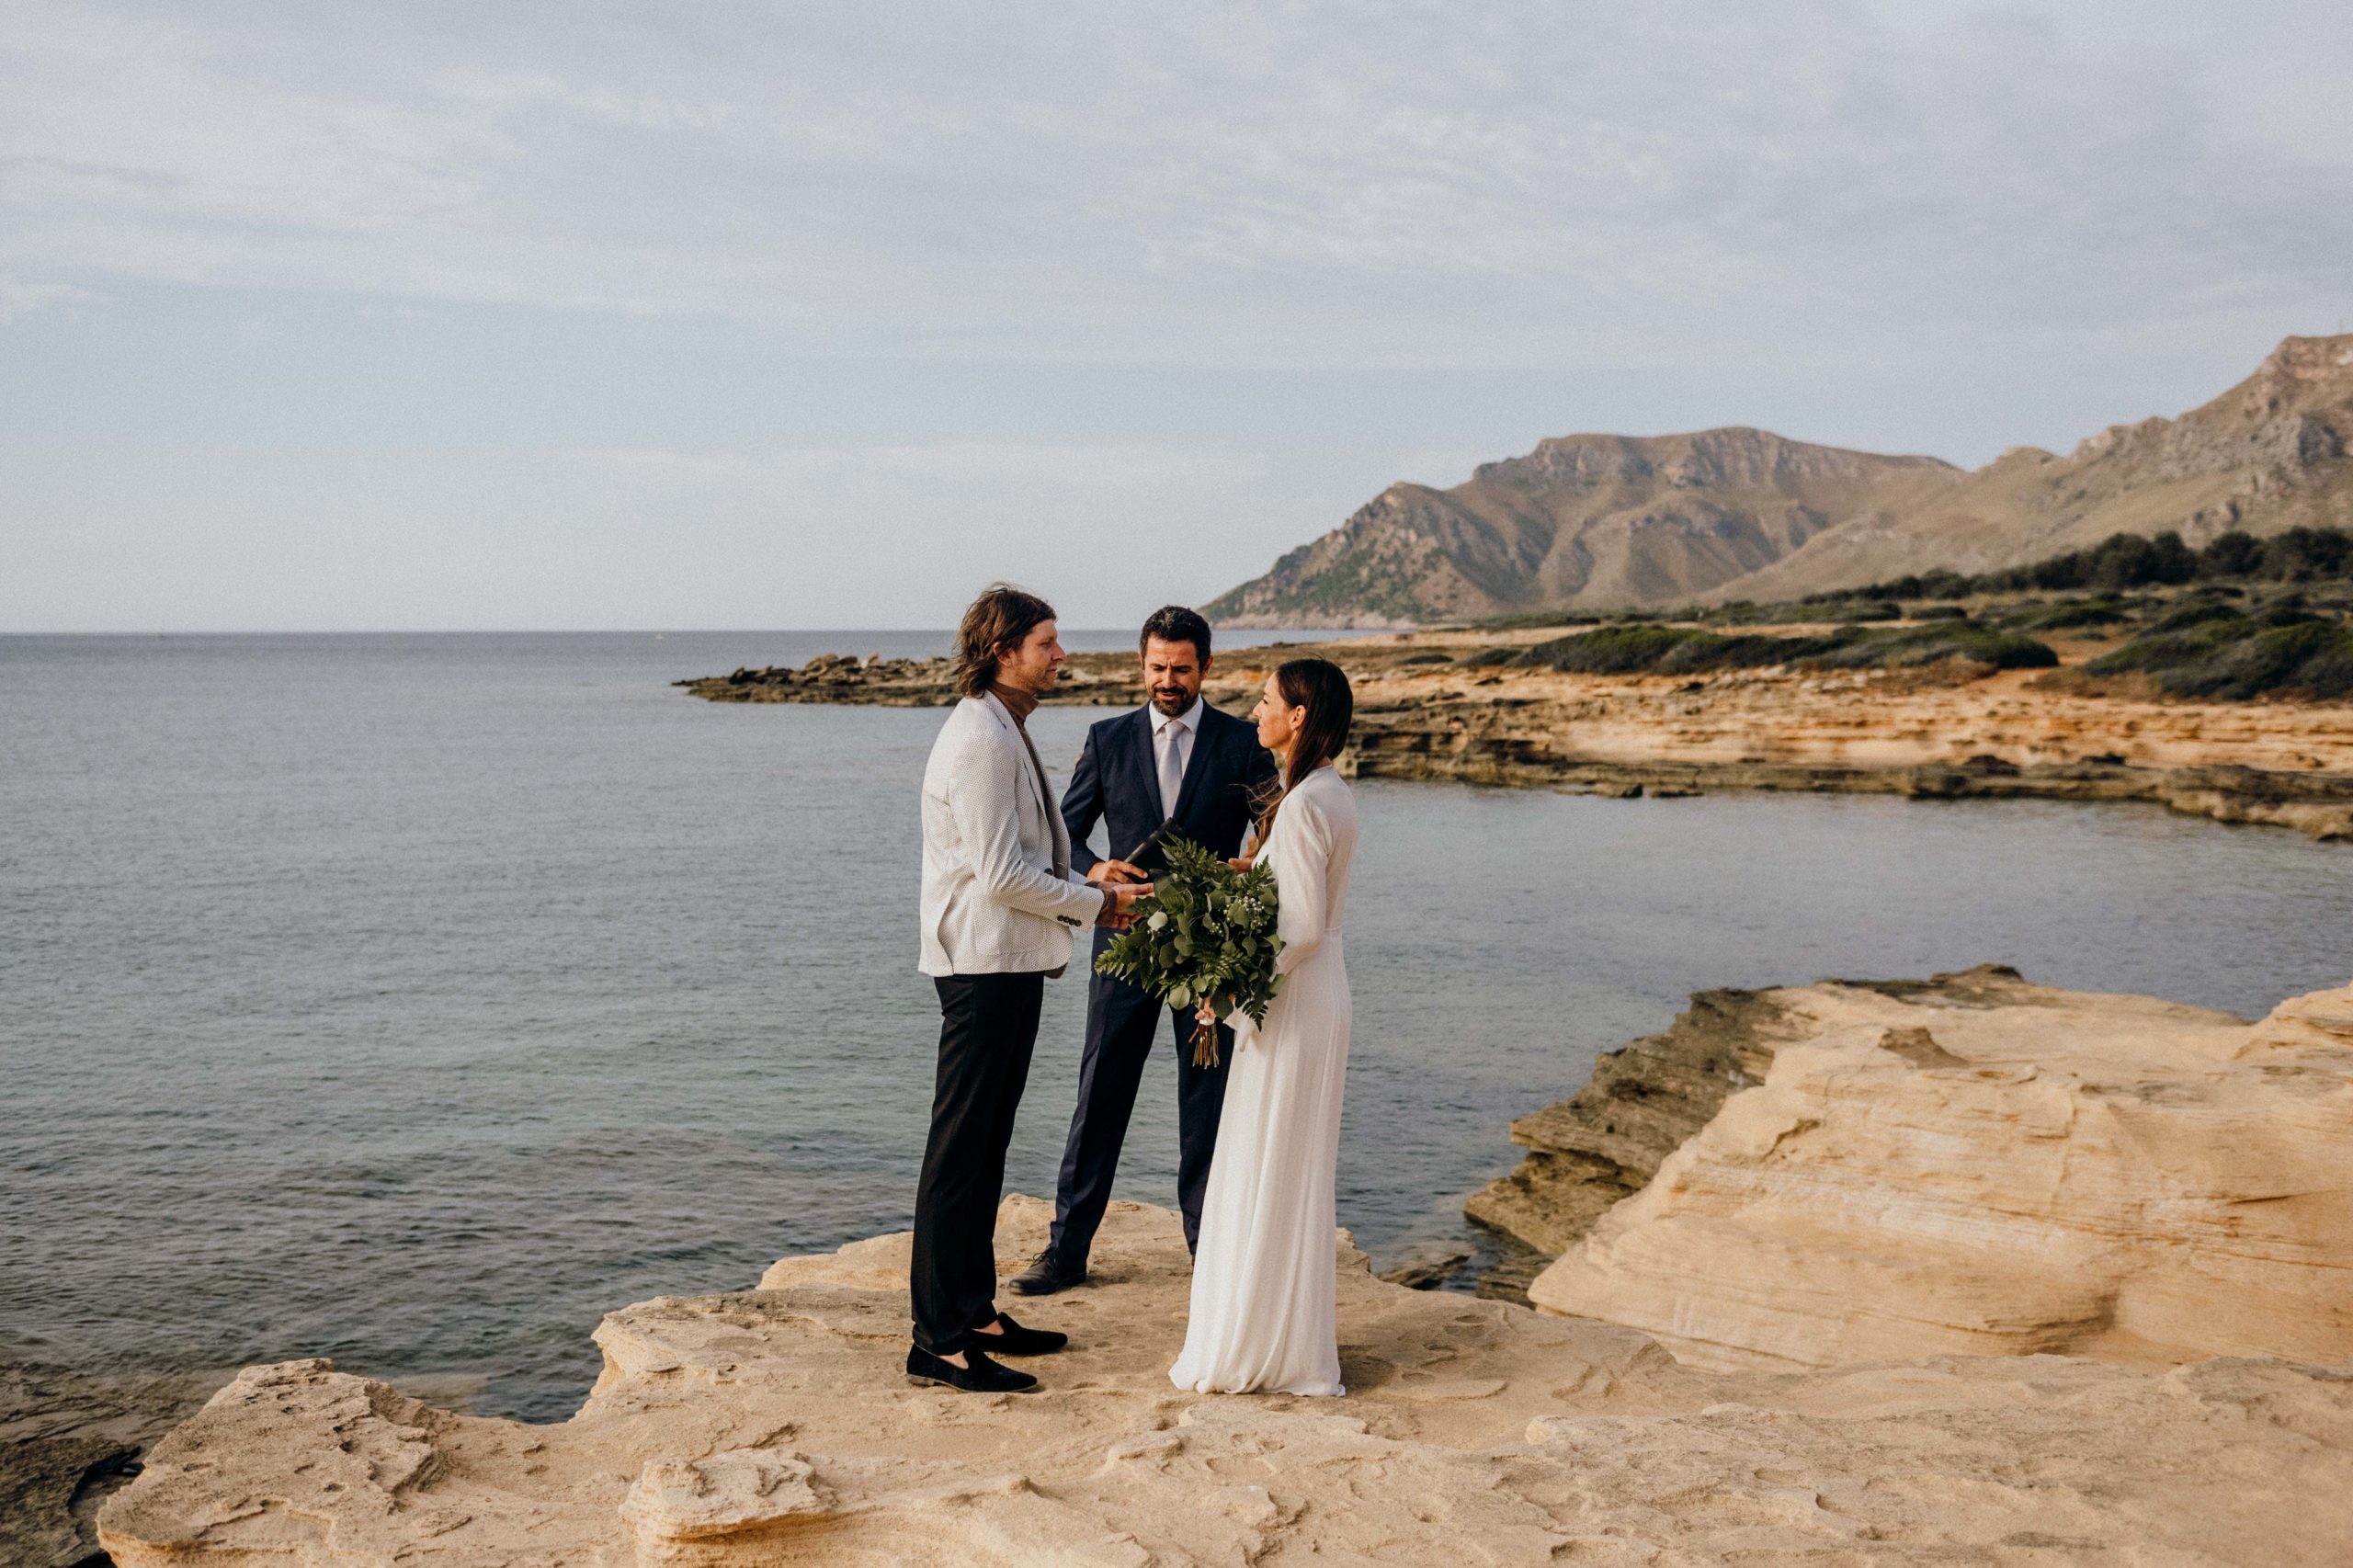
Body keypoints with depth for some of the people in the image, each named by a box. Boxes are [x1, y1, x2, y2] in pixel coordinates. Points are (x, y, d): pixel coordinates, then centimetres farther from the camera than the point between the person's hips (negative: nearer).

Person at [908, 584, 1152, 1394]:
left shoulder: (1003, 733, 17)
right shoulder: (980, 740, -16)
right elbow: (1002, 873, -21)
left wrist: (1092, 886, 10)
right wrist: (1097, 902, -10)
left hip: (1010, 963, 11)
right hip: (986, 967, -11)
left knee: (986, 1147, 15)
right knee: (959, 1151, -6)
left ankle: (972, 1311, 25)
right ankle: (937, 1340, -1)